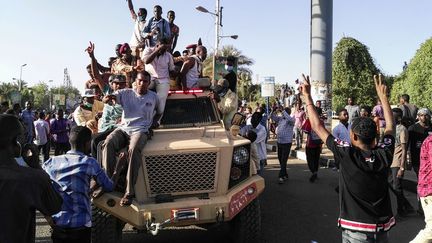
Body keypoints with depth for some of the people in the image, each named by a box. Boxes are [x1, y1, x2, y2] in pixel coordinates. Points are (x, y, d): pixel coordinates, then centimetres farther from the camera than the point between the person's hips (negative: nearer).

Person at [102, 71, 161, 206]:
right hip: (123, 129, 2)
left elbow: (159, 112, 27)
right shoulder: (126, 93, 11)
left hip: (140, 131, -2)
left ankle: (129, 192, -36)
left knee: (134, 149, -35)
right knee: (108, 144, -30)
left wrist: (152, 123, 12)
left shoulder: (153, 97, 12)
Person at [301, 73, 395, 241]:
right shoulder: (384, 155, -11)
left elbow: (317, 126, -13)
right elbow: (390, 125, 8)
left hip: (356, 230, -4)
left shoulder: (347, 155, -20)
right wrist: (382, 95, 16)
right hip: (383, 229, 4)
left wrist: (307, 96, -4)